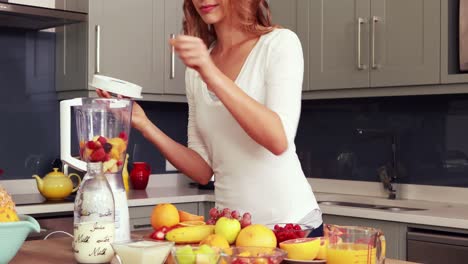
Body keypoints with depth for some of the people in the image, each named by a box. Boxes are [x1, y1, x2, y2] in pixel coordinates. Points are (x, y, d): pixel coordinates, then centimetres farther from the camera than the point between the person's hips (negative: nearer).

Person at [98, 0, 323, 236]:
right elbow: (204, 170, 5)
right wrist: (144, 125, -7)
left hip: (291, 222, -4)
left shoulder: (279, 42, -6)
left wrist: (211, 74, -26)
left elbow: (279, 141, -20)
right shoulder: (195, 71, 7)